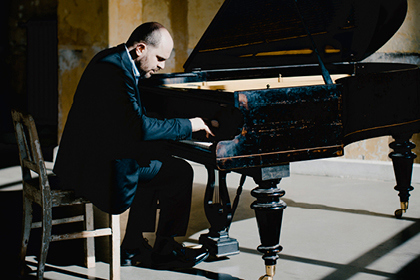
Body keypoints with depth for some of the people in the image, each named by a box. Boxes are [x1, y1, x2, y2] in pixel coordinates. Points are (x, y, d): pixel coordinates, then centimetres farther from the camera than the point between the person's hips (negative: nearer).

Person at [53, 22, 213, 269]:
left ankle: (134, 248, 24)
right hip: (97, 166, -11)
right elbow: (139, 128, -26)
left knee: (159, 157, 26)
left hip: (91, 155, 11)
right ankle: (165, 251, 9)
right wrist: (188, 125, -14)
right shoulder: (115, 70, -21)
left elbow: (133, 119, 18)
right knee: (180, 172, -6)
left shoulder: (116, 61, 11)